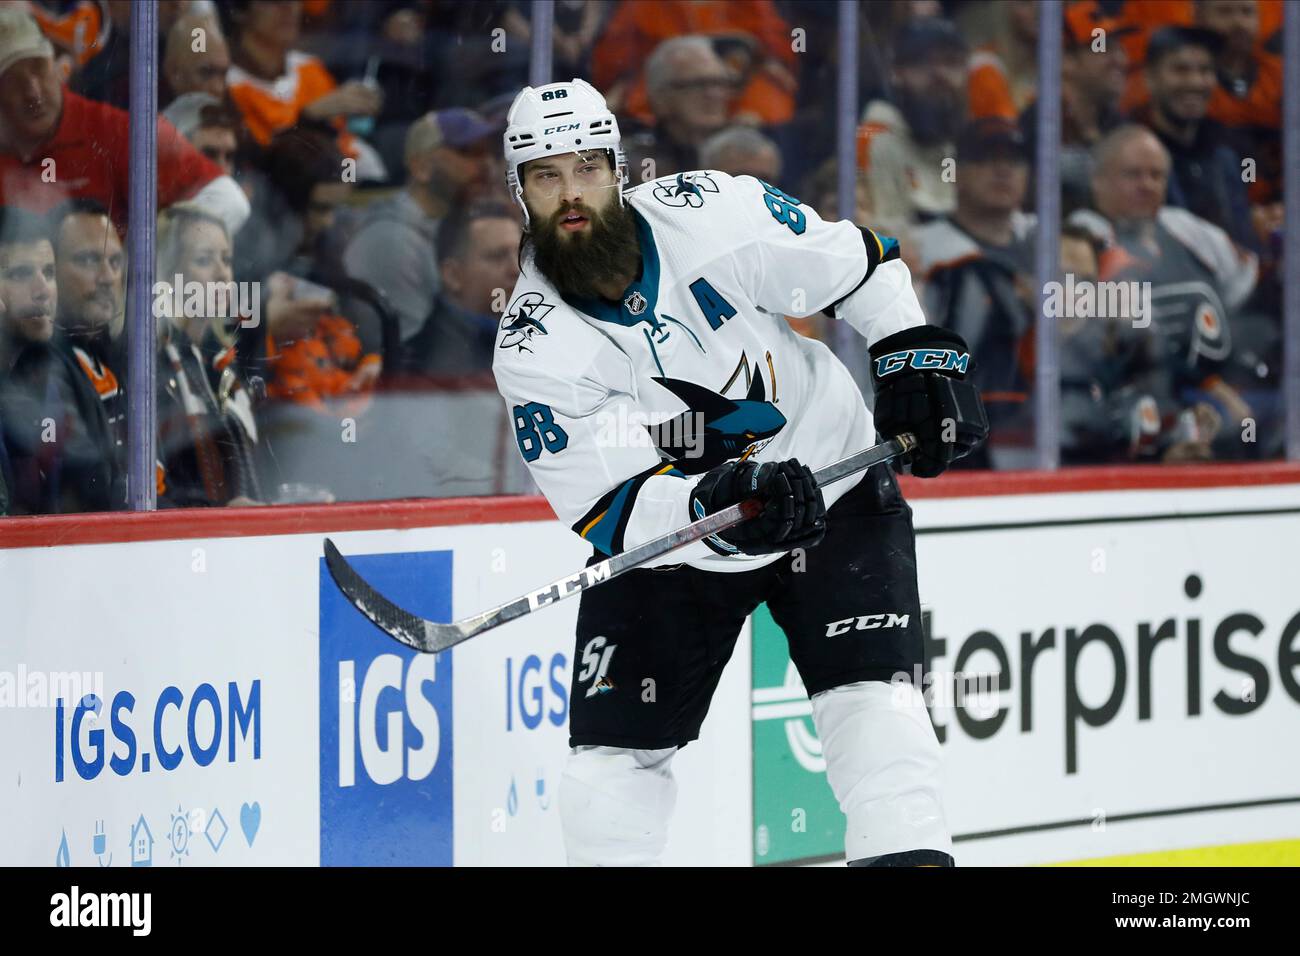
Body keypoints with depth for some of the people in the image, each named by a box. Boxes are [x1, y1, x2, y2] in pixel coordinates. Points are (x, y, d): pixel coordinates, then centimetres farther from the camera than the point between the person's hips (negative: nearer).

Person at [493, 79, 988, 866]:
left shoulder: (716, 213, -19)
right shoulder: (533, 351, -19)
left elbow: (861, 266, -2)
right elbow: (611, 512, -24)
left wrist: (921, 358, -10)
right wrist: (715, 504, -41)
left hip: (833, 491, -1)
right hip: (671, 536, 1)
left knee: (872, 696, -18)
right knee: (612, 750, -2)